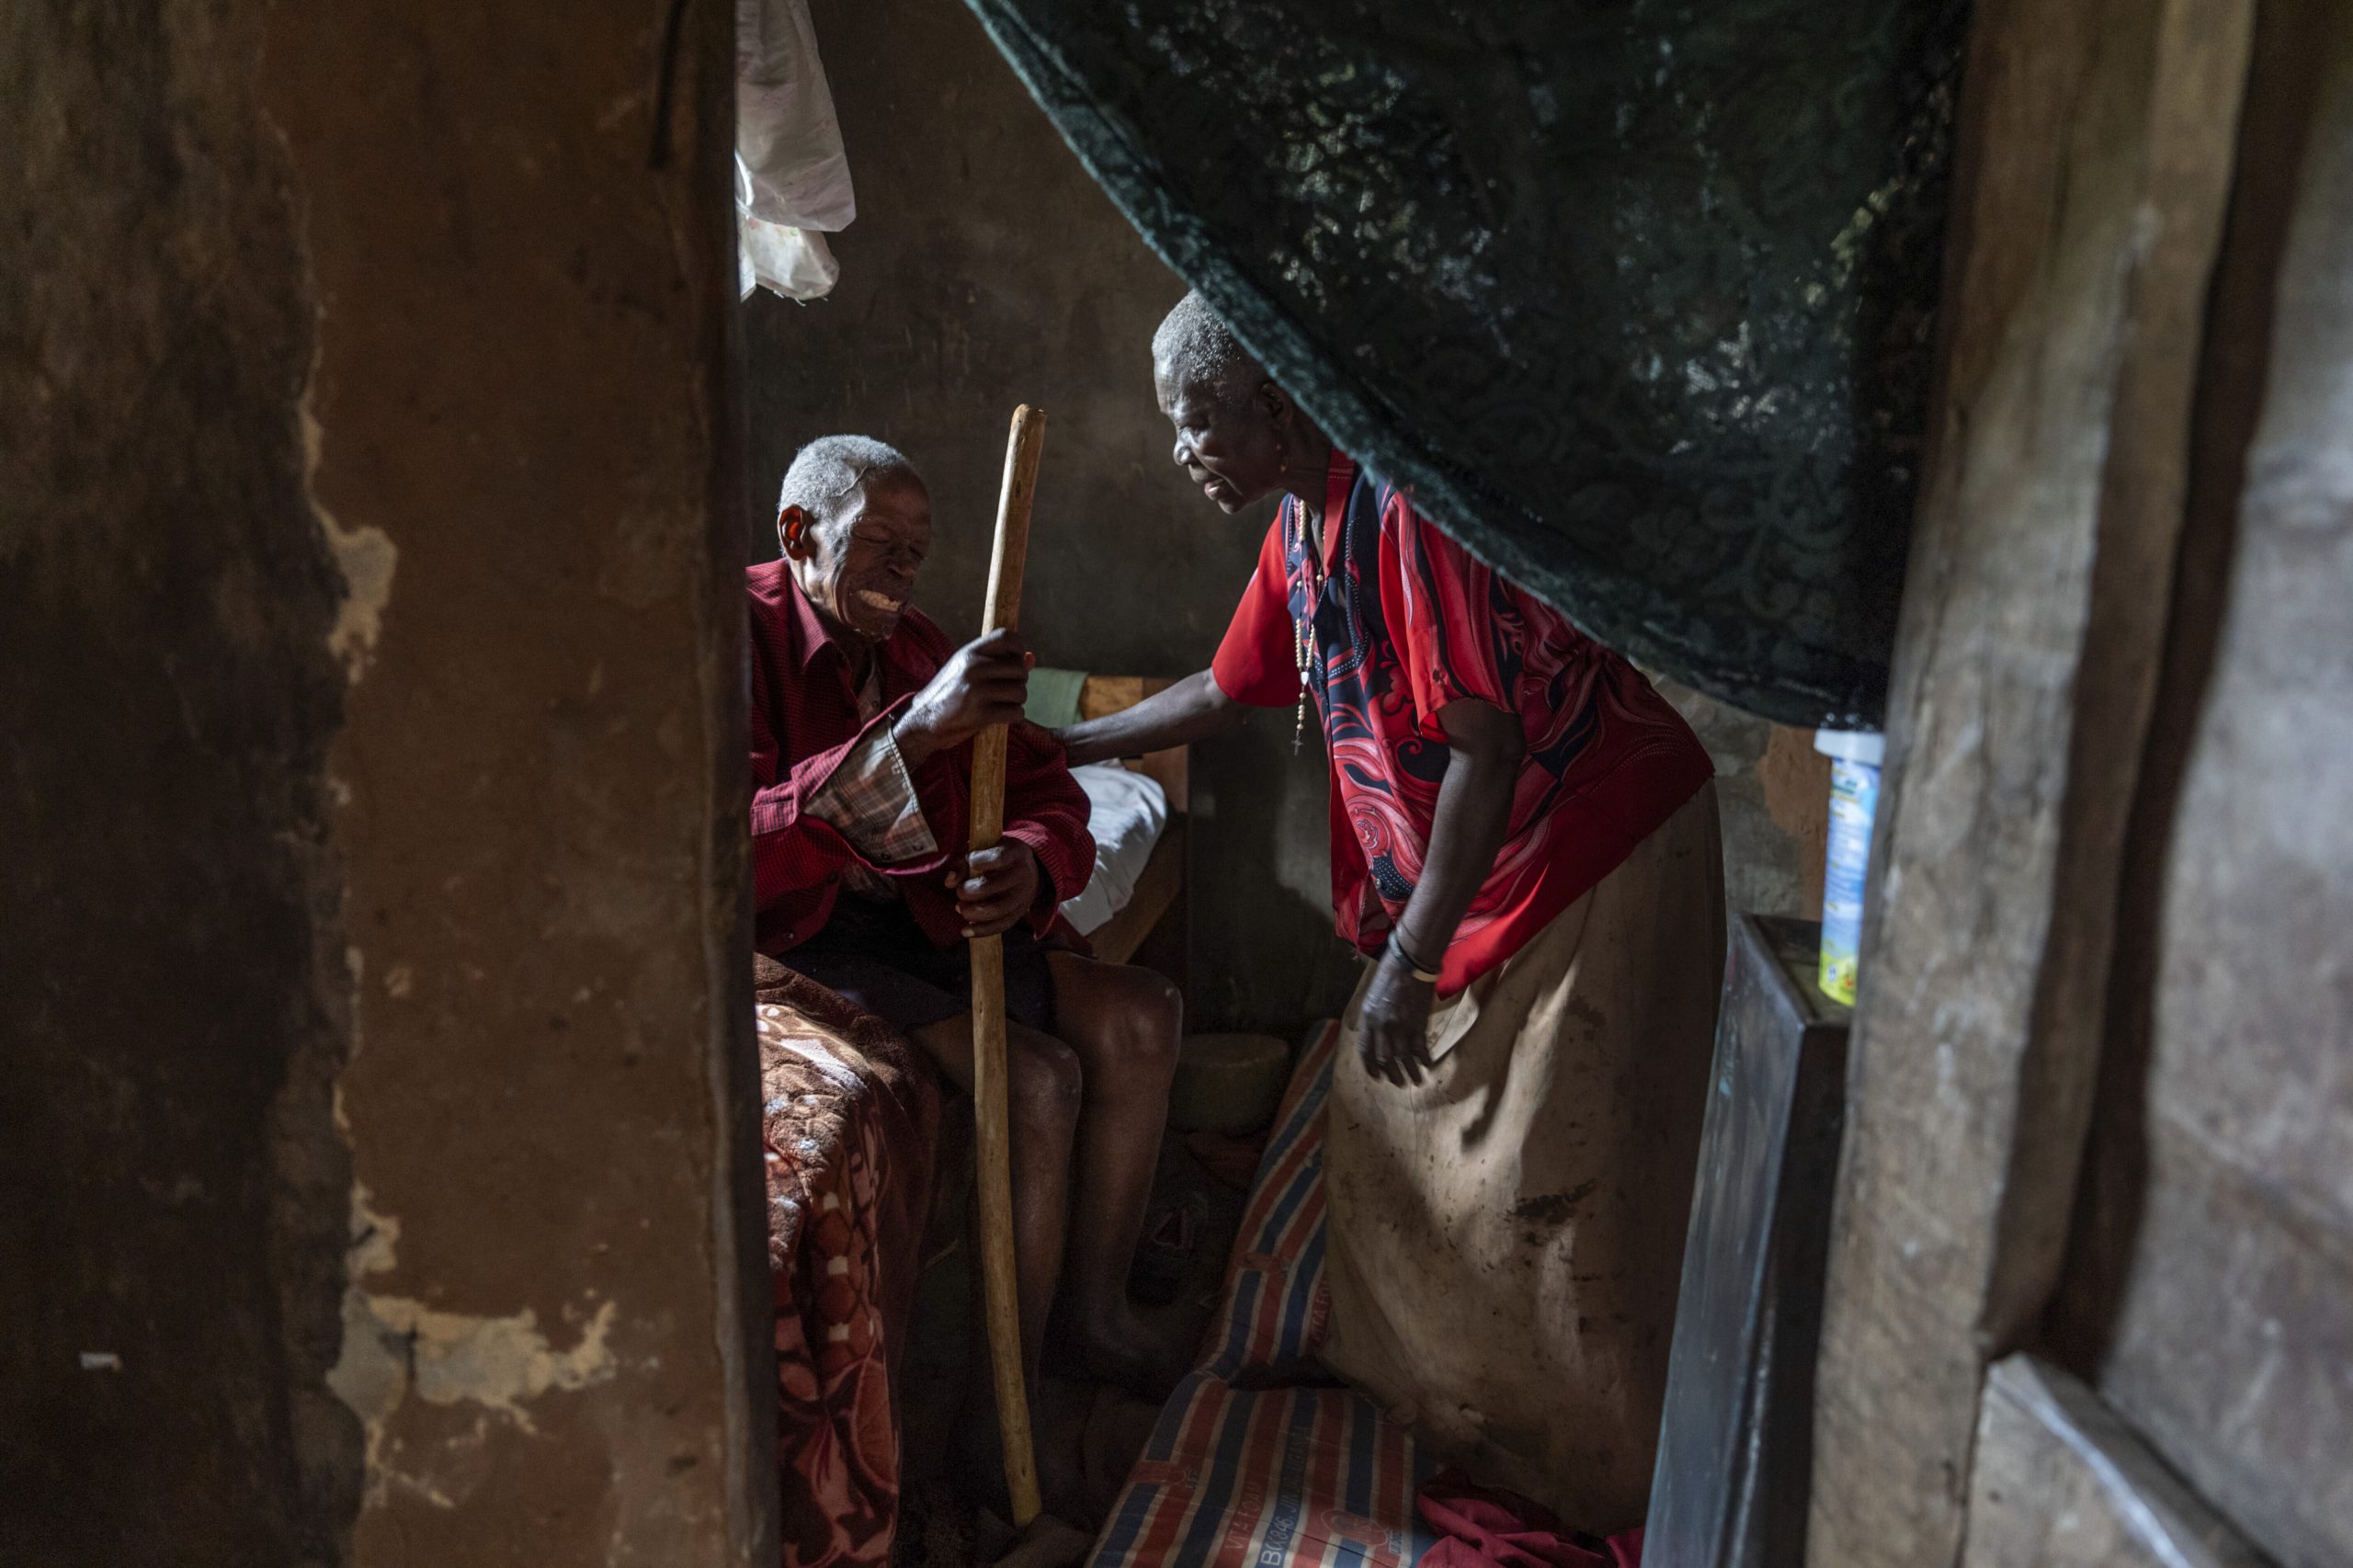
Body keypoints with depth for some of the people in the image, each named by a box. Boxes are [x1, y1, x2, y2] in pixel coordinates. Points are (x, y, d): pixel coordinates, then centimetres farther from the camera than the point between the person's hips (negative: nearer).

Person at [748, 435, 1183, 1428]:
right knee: (1037, 1077, -24)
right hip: (796, 942, -8)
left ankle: (1096, 1310, 8)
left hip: (923, 916, 8)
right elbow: (730, 854, -29)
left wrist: (1030, 864, -21)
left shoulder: (912, 647, 11)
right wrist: (911, 732, -37)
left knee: (1141, 1017, -7)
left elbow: (1045, 791, 6)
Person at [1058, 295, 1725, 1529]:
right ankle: (1416, 1384, 40)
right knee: (1389, 1128, 17)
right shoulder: (1300, 524, 5)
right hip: (1462, 872, 10)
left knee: (1557, 1188, -1)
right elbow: (1224, 693, 18)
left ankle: (1606, 1482, 21)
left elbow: (1486, 746, -27)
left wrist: (1407, 962, -25)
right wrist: (1055, 746, 20)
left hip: (1596, 856, -9)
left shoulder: (1409, 502, -25)